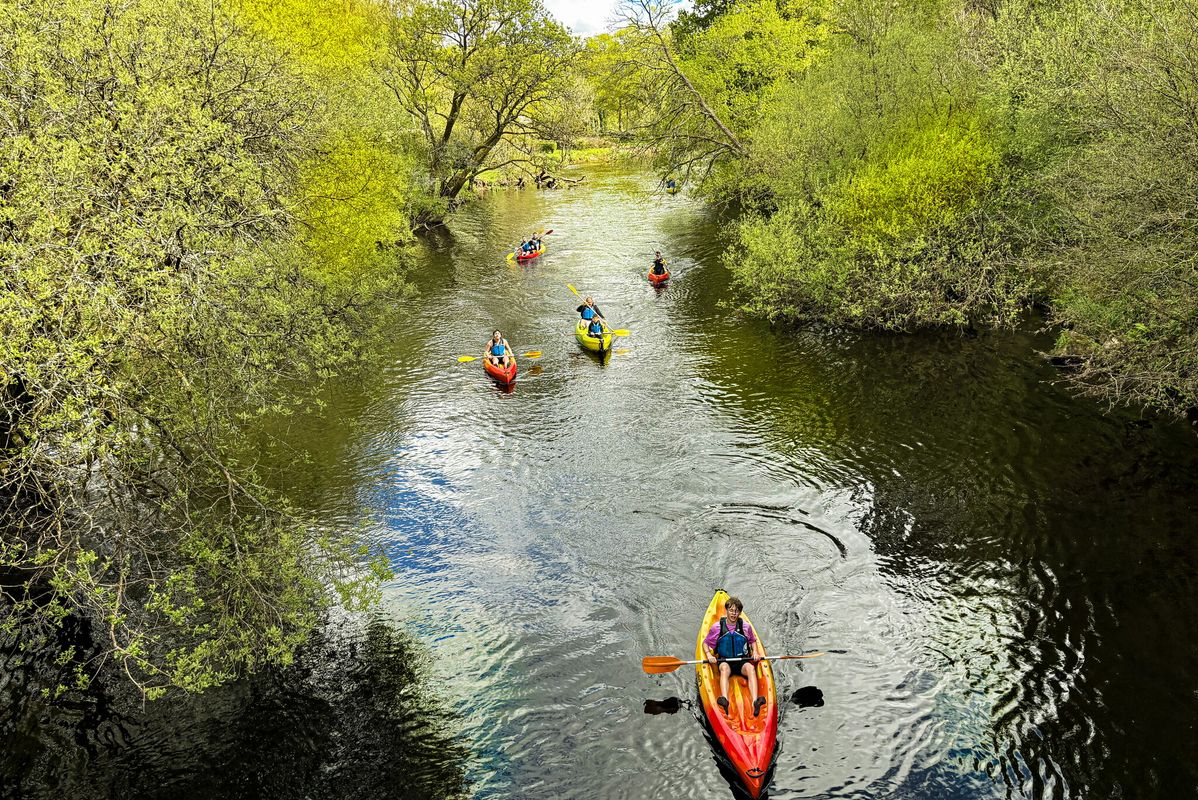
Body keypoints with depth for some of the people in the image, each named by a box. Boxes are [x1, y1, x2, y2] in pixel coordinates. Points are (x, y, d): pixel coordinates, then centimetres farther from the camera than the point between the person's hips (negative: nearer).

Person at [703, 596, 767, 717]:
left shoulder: (746, 627, 4)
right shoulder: (717, 627, -1)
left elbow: (753, 641, 21)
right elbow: (705, 643, 10)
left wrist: (755, 652, 2)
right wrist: (709, 655, -9)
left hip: (742, 660, 1)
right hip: (724, 660, -1)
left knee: (751, 668, -34)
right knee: (724, 668, -37)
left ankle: (755, 702, -53)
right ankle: (724, 700, -61)